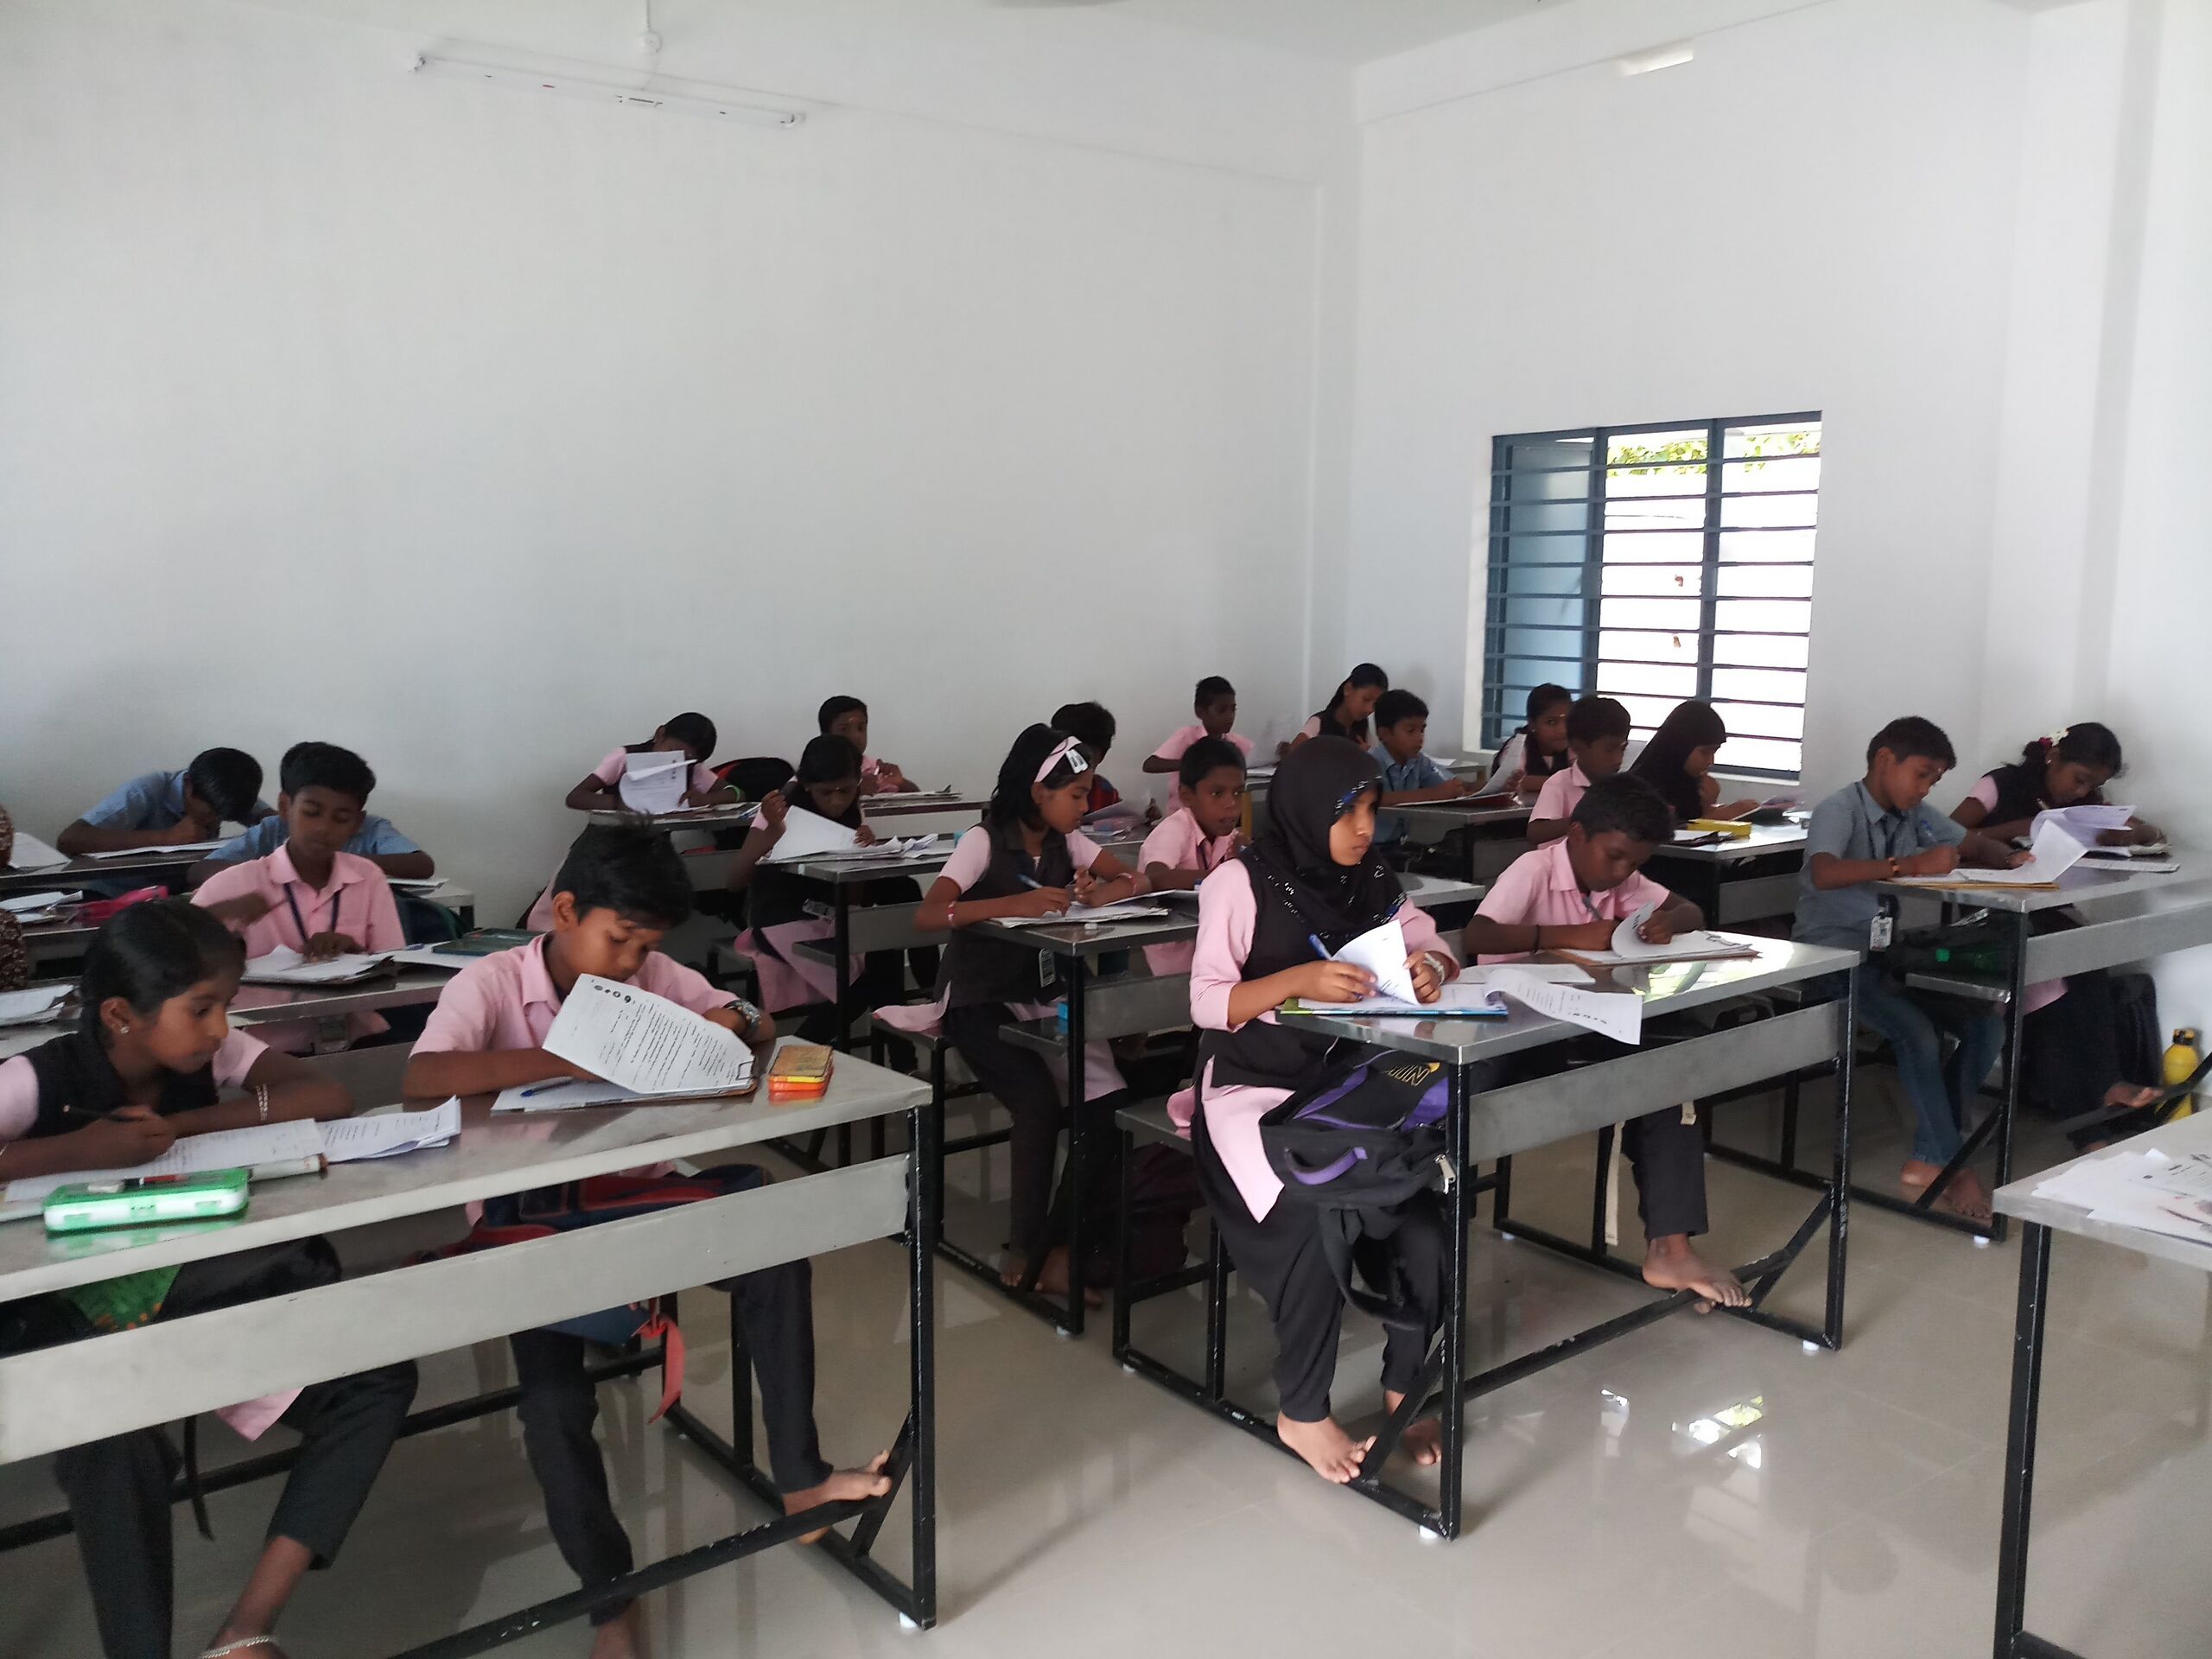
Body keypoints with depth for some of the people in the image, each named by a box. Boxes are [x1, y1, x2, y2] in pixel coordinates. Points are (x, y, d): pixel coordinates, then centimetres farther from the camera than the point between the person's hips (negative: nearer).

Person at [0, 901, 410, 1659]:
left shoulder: (212, 1052, -6)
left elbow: (329, 1099, -17)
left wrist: (185, 1123, -23)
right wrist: (71, 1152, -35)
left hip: (208, 1290, 4)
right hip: (85, 1316, -4)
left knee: (378, 1379, -12)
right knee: (113, 1452, -37)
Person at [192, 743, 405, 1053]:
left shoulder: (370, 879, 7)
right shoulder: (235, 885, -1)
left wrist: (354, 949, -12)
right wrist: (219, 915, -18)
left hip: (361, 1042, 2)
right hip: (274, 1050, -2)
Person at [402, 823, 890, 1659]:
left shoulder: (656, 975, 1)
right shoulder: (491, 982, -11)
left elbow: (762, 1026, 7)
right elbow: (423, 1079, -29)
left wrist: (734, 1020, -19)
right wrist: (573, 1059, -37)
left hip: (637, 1197, 4)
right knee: (555, 1403, -23)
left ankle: (798, 1476, -11)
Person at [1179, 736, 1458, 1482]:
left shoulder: (1373, 882, 8)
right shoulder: (1242, 882, -8)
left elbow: (1434, 948, 12)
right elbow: (1205, 1003, -11)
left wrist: (1429, 968, -12)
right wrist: (1298, 980, -26)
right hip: (1255, 1090, -4)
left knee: (1421, 1210, -20)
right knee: (1318, 1214, -29)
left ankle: (1404, 1389, 3)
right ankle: (1302, 1412, -7)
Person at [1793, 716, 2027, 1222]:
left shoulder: (1916, 815, 8)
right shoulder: (1839, 811, -13)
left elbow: (1976, 844, 23)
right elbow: (1824, 873, -33)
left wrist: (2011, 859, 0)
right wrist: (1910, 865, -38)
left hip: (1890, 953, 8)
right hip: (1832, 955, -8)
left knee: (1988, 1024, -11)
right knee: (1918, 1031, -28)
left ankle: (1927, 1160, -3)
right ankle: (1950, 1166, -10)